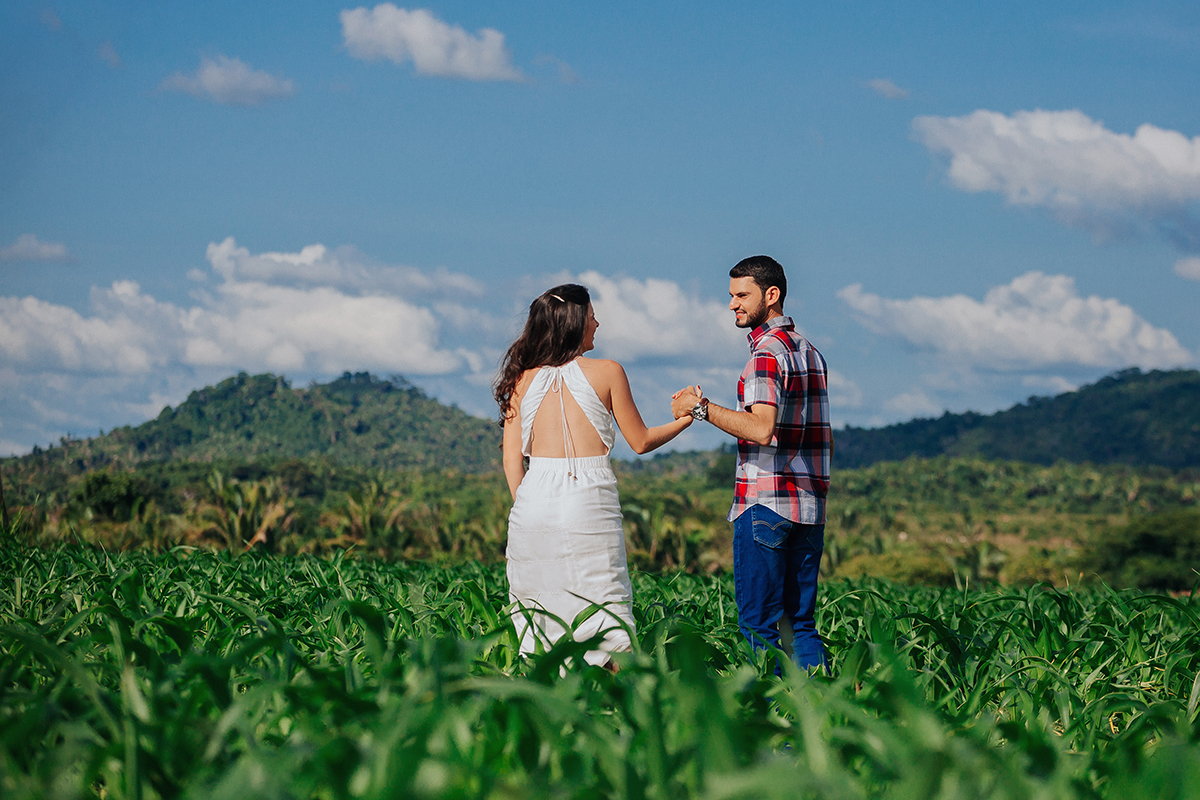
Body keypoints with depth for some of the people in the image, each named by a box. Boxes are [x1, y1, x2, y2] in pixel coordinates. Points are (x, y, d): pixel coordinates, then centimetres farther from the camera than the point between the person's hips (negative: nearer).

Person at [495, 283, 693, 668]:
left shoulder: (524, 379, 8)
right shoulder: (606, 372, 0)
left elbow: (512, 462, 7)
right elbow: (641, 441, 9)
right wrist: (687, 418, 24)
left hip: (533, 504, 3)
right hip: (589, 506, -3)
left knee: (537, 622, 9)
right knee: (610, 627, -2)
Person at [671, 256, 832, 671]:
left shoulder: (768, 353, -11)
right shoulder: (809, 352, 17)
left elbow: (762, 430, -24)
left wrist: (701, 408, -17)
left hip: (765, 503, -9)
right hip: (809, 506, 9)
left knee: (759, 624, -5)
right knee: (800, 622, 9)